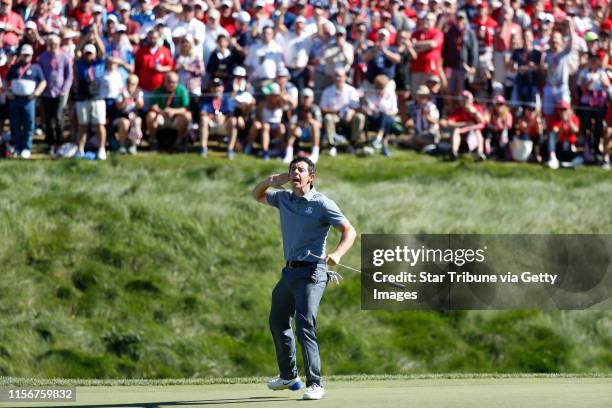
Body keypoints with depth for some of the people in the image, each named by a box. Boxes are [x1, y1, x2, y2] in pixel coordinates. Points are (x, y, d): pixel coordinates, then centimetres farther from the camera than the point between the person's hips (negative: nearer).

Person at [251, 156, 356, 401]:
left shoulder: (321, 204, -10)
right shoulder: (283, 198, 10)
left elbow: (349, 231, -11)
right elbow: (257, 196, 28)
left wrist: (337, 254, -31)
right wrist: (271, 181, 5)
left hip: (311, 273, -8)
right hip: (289, 271, 8)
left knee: (304, 326, -19)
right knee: (277, 322, 19)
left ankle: (315, 384, -19)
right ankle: (289, 377, 36)